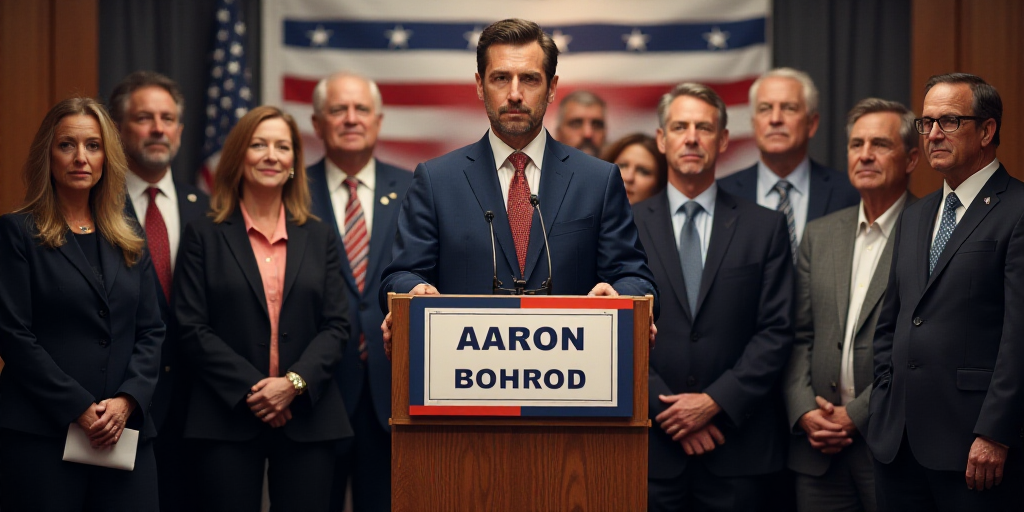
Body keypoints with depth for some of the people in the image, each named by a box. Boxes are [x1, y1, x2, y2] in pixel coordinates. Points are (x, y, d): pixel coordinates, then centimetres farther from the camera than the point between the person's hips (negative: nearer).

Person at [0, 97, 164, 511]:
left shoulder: (128, 242, 15)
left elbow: (151, 332, 11)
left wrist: (126, 400, -7)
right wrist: (79, 409, -13)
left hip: (125, 433, 4)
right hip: (42, 434, -4)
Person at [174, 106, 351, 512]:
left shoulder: (319, 238, 13)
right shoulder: (204, 237, 6)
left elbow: (336, 326, 6)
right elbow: (192, 328, -2)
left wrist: (294, 382, -11)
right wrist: (250, 389, -12)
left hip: (306, 417, 2)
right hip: (227, 420, -2)